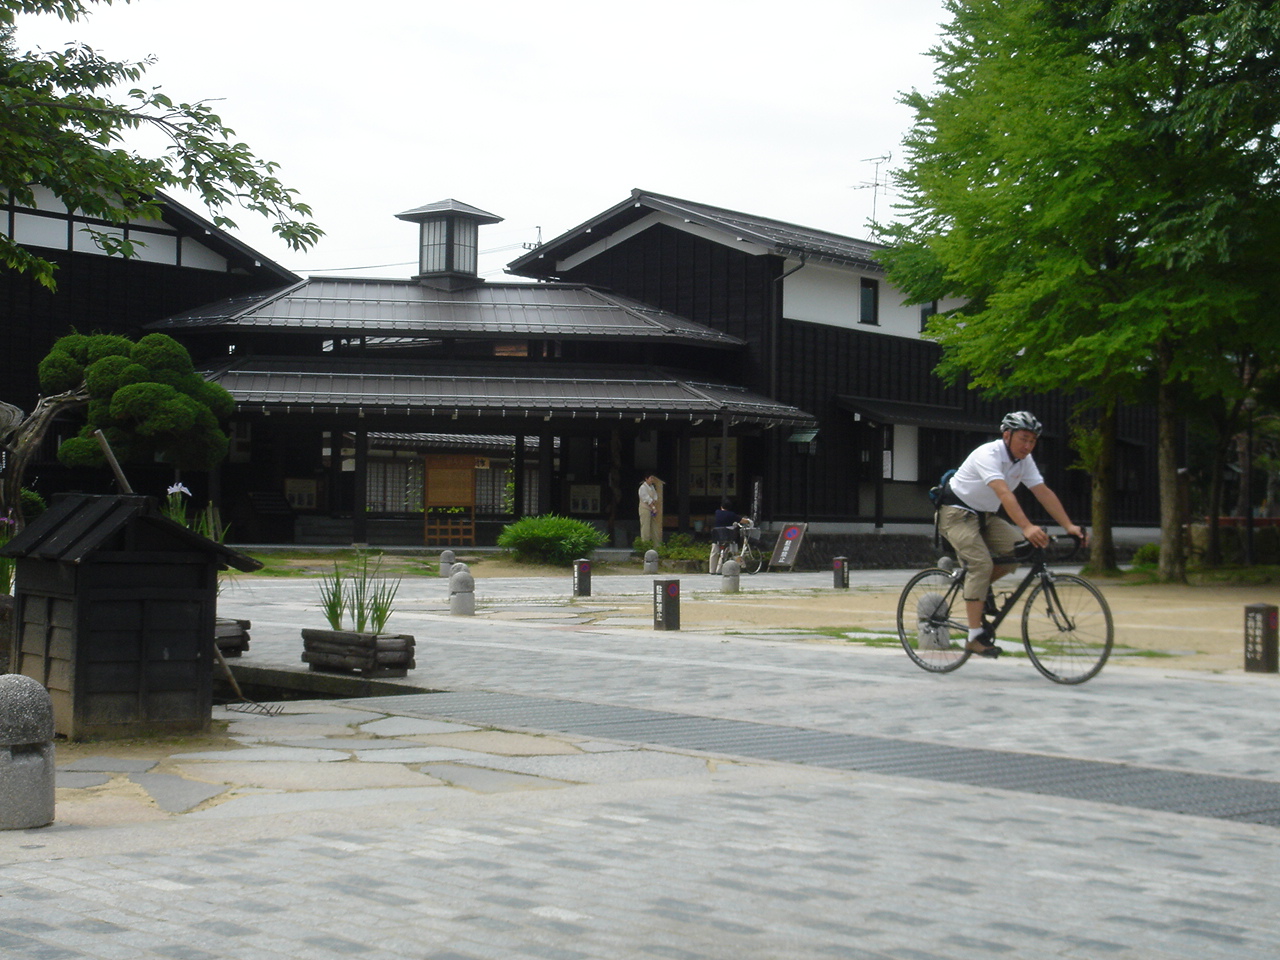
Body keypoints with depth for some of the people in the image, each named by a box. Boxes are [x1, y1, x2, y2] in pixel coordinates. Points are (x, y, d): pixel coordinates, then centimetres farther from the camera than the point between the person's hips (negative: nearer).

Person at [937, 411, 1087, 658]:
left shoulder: (1024, 461, -2)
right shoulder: (988, 454, -27)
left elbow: (1044, 493, -6)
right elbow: (1004, 493, -41)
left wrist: (1069, 526, -17)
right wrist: (1027, 527, -53)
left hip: (984, 515, 8)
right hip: (957, 513, -8)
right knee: (981, 564, -24)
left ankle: (980, 587, 10)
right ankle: (975, 637, -22)